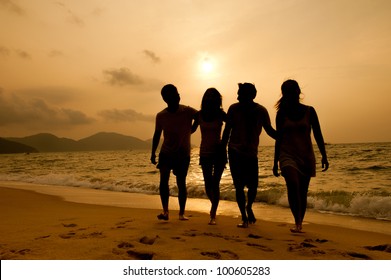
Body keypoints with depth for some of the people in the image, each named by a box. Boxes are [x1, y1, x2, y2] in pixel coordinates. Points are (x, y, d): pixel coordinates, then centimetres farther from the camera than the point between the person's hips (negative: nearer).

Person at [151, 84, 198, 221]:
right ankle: (165, 211, -9)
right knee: (163, 180, -14)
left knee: (181, 183, 3)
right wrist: (153, 153, 5)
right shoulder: (161, 116, -2)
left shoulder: (188, 111, -9)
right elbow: (157, 135, 8)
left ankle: (182, 213, 15)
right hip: (166, 153, 1)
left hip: (183, 154, -1)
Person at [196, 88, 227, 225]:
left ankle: (213, 215, 6)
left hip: (219, 152, -2)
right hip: (205, 152, 2)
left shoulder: (221, 114, -5)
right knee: (208, 184, 6)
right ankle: (214, 204, 35)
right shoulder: (199, 115, 0)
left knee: (215, 183, -3)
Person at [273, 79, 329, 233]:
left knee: (302, 192, 5)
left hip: (306, 156, 1)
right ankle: (297, 222, -16)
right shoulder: (281, 113, 3)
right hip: (288, 155, -1)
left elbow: (317, 135, 3)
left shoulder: (309, 111, 2)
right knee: (292, 184, -25)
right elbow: (279, 138, 8)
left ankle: (300, 223, 22)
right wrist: (275, 162, 9)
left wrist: (324, 155, -7)